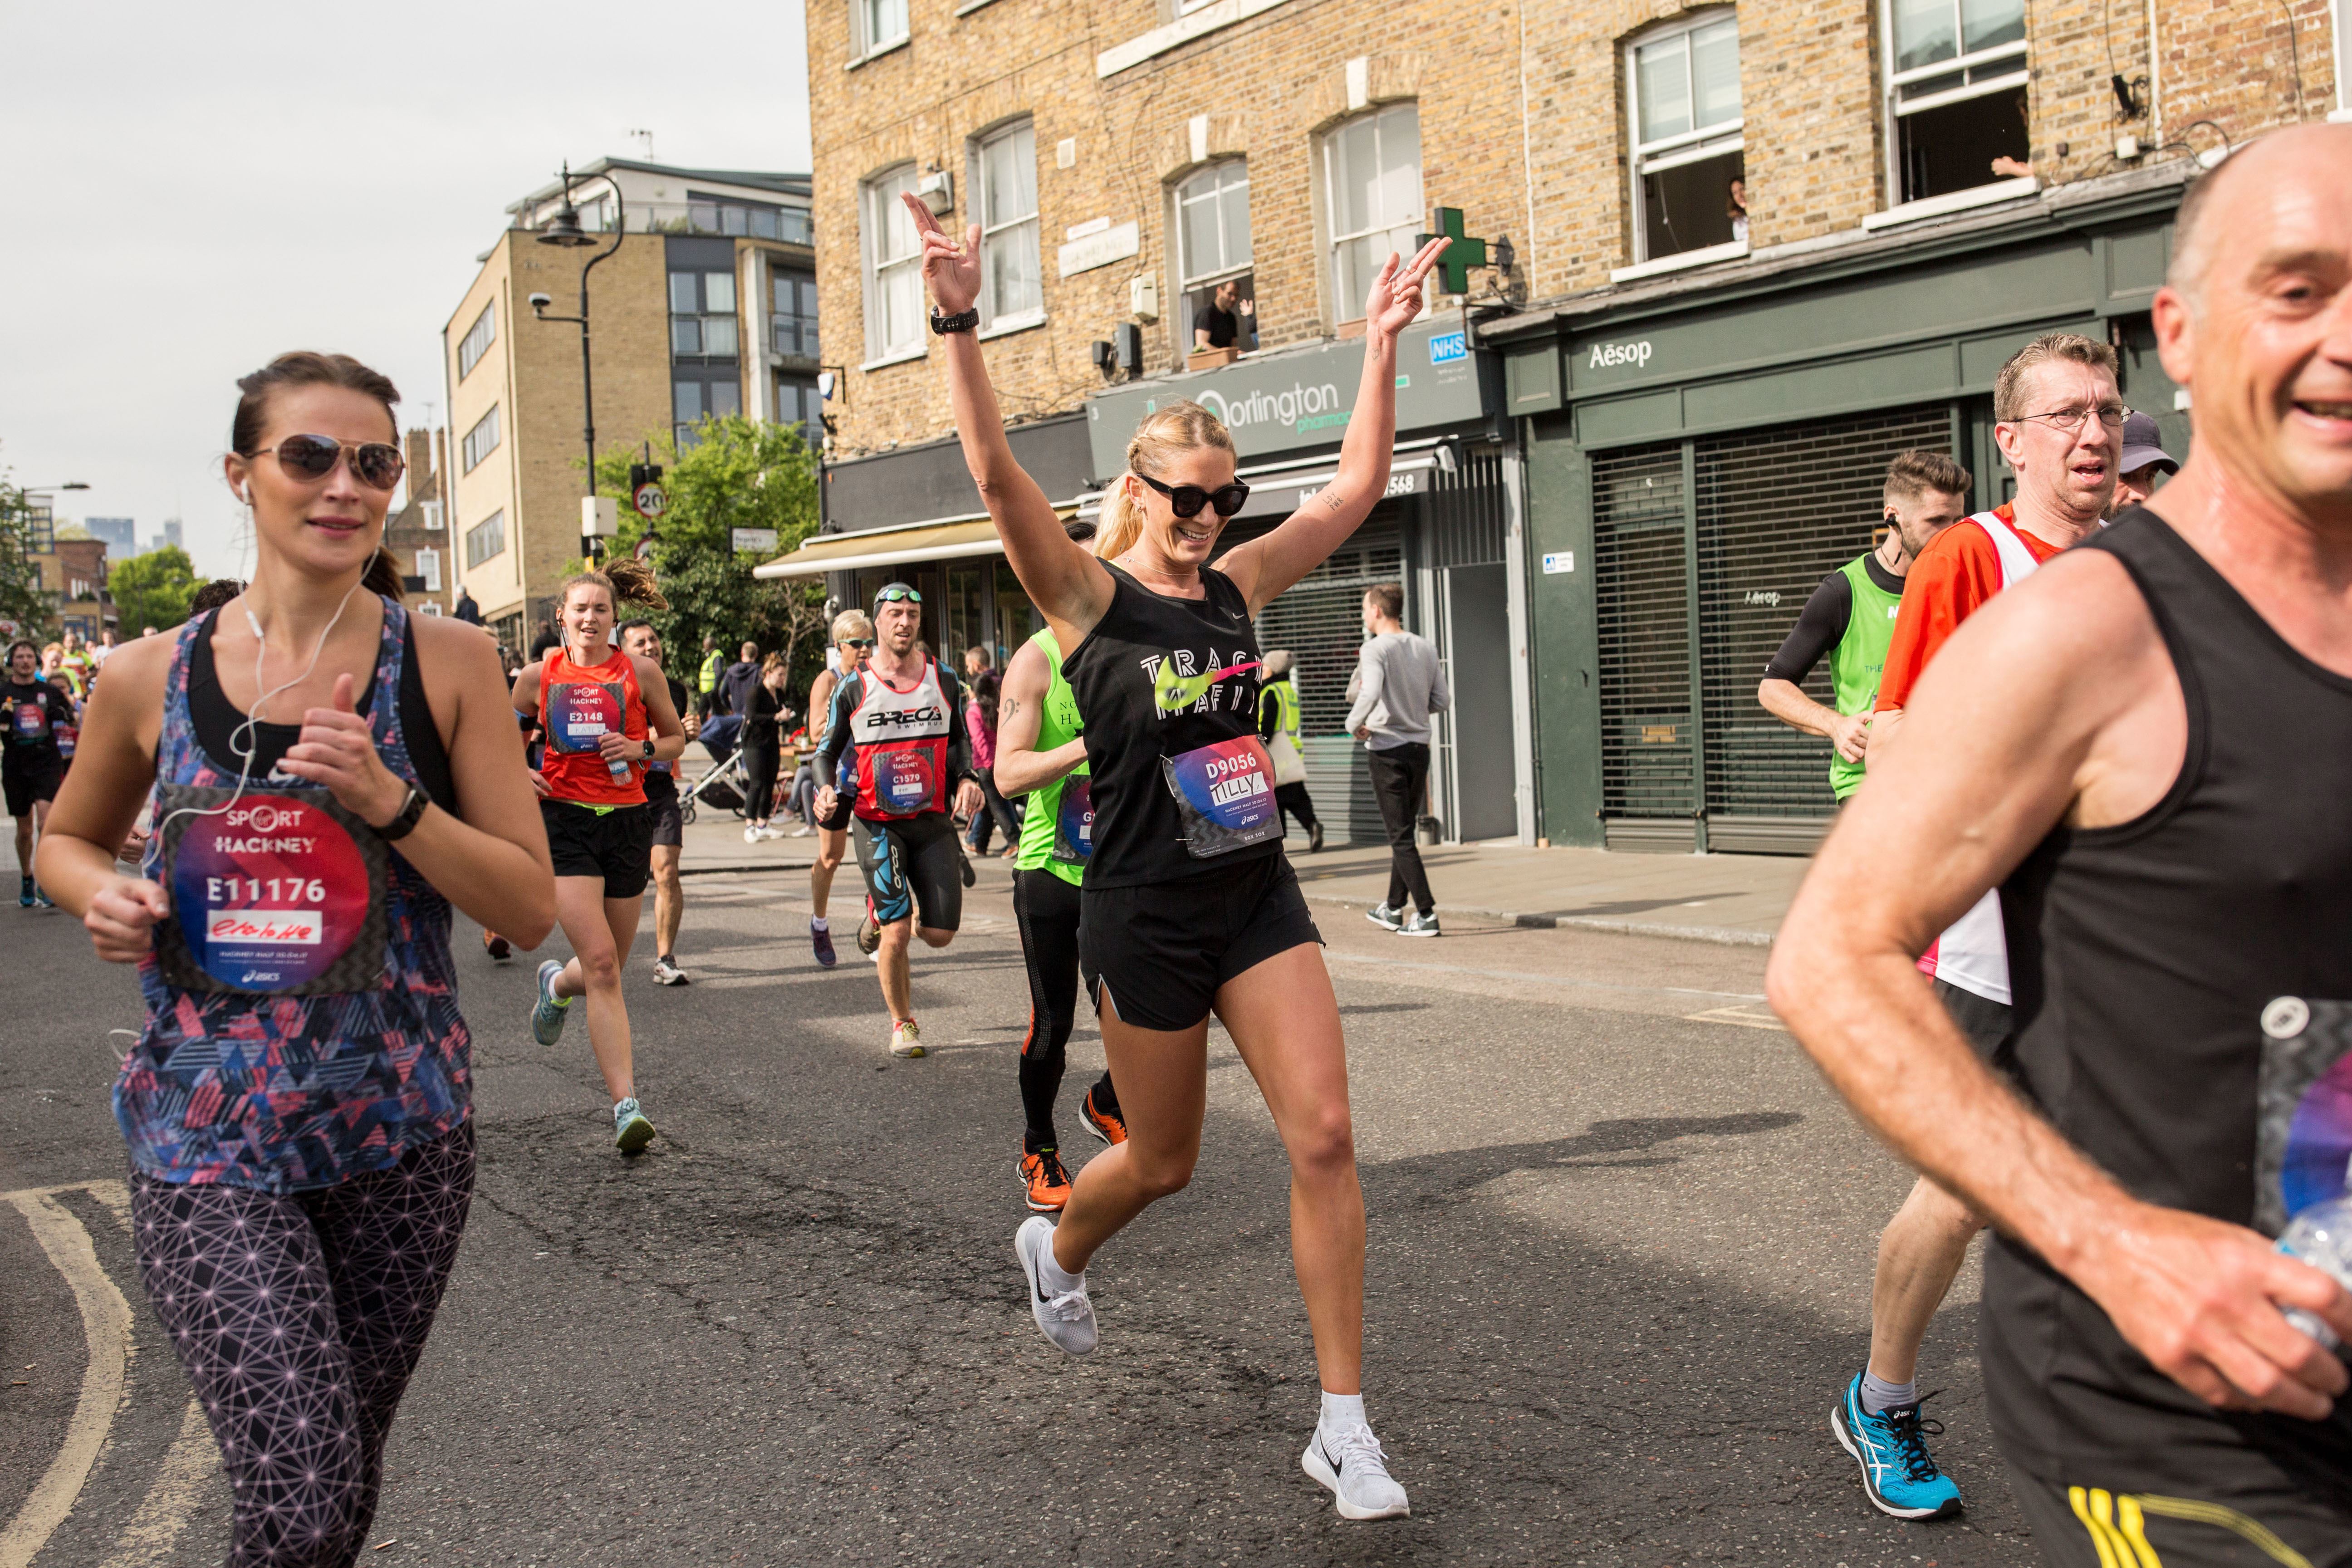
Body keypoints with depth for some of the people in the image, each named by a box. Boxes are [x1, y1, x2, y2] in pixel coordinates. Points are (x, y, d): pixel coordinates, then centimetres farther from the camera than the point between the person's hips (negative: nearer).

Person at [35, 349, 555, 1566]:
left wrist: (391, 802, -18)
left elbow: (532, 907, -4)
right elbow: (69, 836, 18)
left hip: (401, 1134, 1)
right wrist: (105, 896, -4)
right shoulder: (150, 677, 0)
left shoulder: (445, 666, -3)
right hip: (208, 1142, -1)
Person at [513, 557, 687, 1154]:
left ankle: (557, 984, 52)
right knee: (601, 964, -15)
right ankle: (626, 1105, -14)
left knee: (610, 966, 13)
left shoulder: (640, 671, 3)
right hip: (564, 820, -2)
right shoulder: (539, 675, 4)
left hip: (627, 820, 2)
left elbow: (676, 738, 14)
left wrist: (641, 749, -7)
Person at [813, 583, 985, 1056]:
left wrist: (968, 778, -4)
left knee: (940, 934, -1)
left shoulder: (944, 680, 5)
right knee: (896, 933, -11)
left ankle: (881, 913, 32)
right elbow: (828, 751, 7)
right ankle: (903, 1023, 12)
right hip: (877, 822, -2)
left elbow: (960, 739, 16)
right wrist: (827, 790, -13)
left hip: (932, 819, 3)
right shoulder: (853, 688, -1)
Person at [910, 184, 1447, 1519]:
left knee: (1325, 1135, -8)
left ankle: (1346, 1427, 1)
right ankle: (1056, 1248, 47)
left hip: (1260, 896, 4)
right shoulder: (1090, 596, -7)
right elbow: (997, 472, -22)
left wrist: (1384, 342, 4)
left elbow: (1359, 485, 8)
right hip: (1145, 915, -4)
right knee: (1164, 1163, 11)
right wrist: (959, 321, -32)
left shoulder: (1240, 585, 7)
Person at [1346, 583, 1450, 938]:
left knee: (1400, 836, -2)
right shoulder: (1426, 648, 7)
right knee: (1405, 832, 17)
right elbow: (1443, 701, 8)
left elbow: (1369, 694, -27)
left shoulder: (1375, 649, -12)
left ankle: (1426, 915, -6)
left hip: (1388, 749, -7)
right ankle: (1394, 909, 29)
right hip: (1420, 747, 7)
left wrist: (1354, 725, -11)